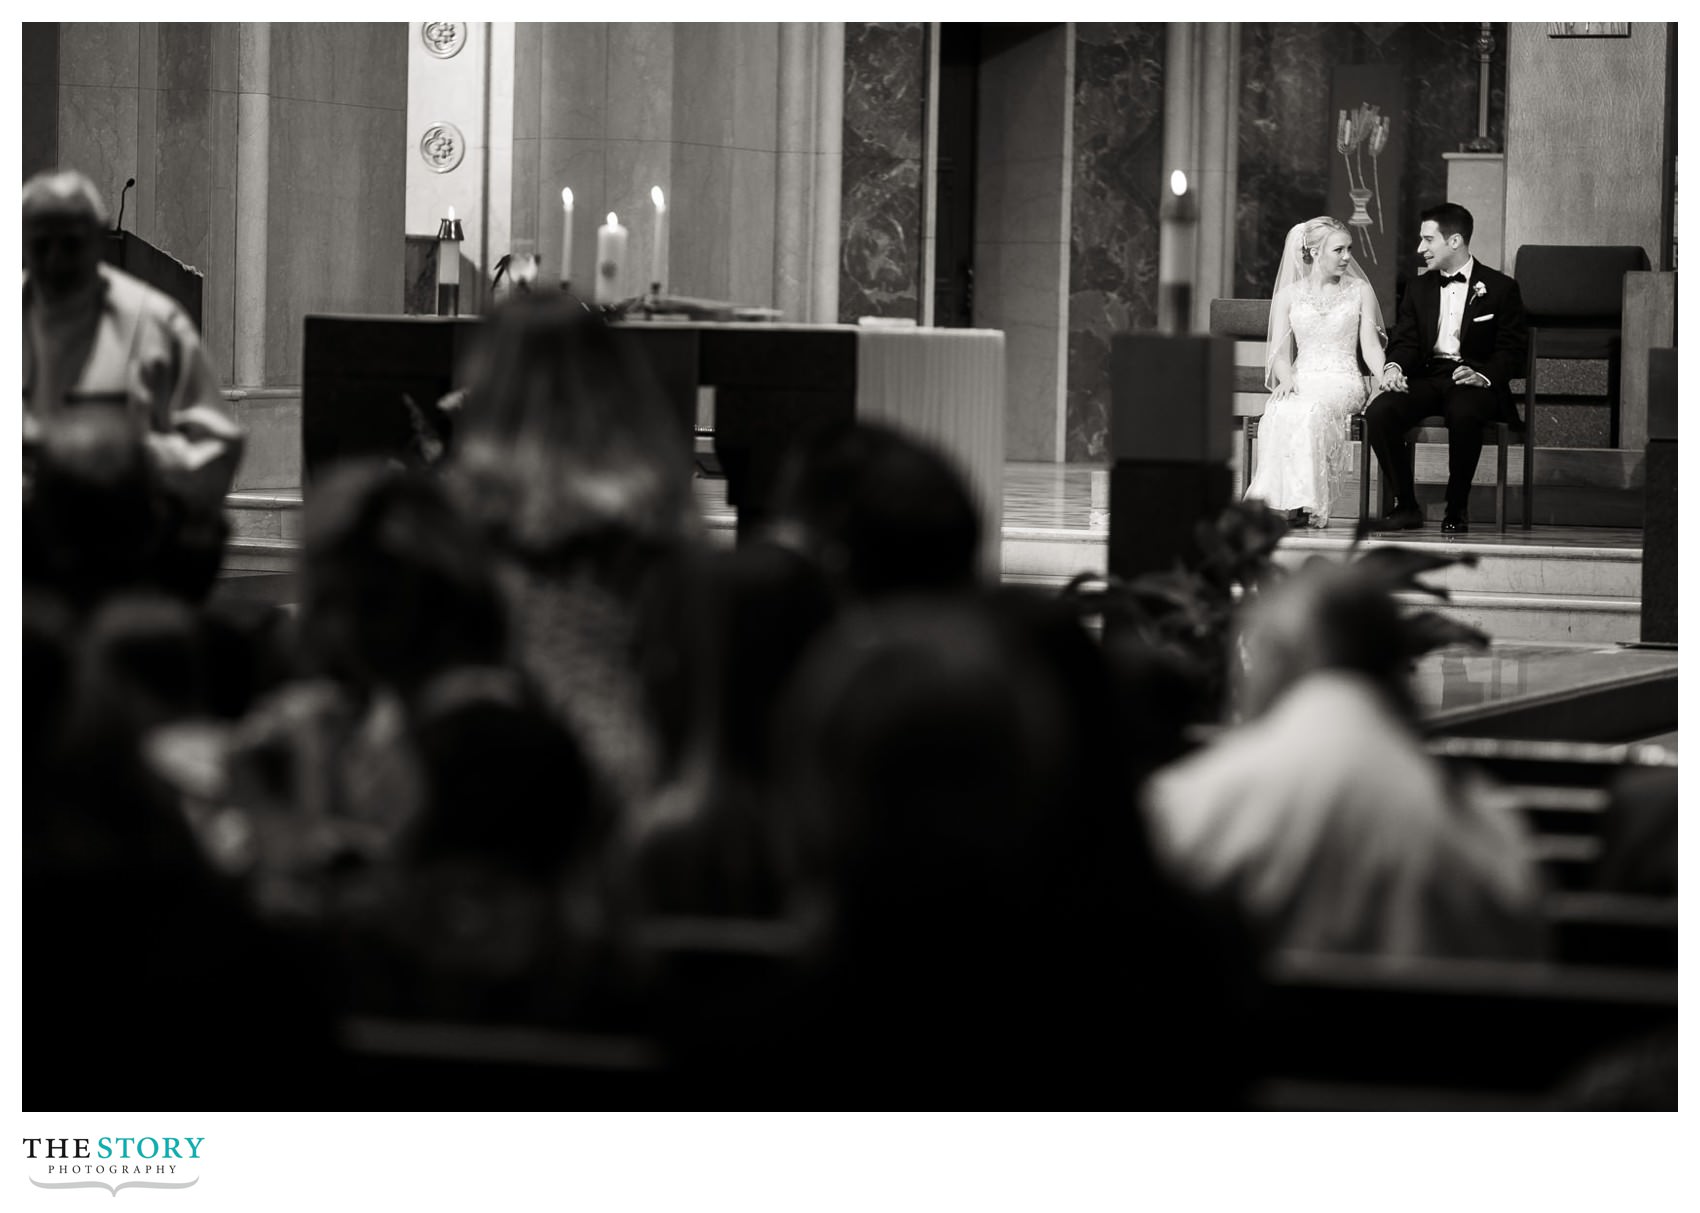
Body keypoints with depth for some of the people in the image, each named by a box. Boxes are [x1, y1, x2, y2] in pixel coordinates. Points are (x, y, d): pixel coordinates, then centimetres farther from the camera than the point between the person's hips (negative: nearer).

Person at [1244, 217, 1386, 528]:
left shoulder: (1360, 291, 11)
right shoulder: (1289, 295, 12)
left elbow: (1370, 347, 4)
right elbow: (1280, 352, 6)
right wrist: (1286, 380, -17)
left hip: (1343, 382, -1)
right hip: (1302, 381, 1)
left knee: (1312, 411, -37)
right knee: (1283, 412, -36)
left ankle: (1305, 502, -34)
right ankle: (1294, 500, -35)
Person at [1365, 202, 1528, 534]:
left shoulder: (1500, 288, 5)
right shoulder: (1419, 289, 19)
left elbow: (1512, 351, 0)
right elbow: (1405, 341, 12)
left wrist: (1484, 376, -19)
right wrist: (1394, 367, -12)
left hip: (1474, 382, -4)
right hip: (1427, 378, 4)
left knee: (1463, 414, -40)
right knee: (1379, 413, -27)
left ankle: (1457, 508, -22)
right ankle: (1405, 504, -15)